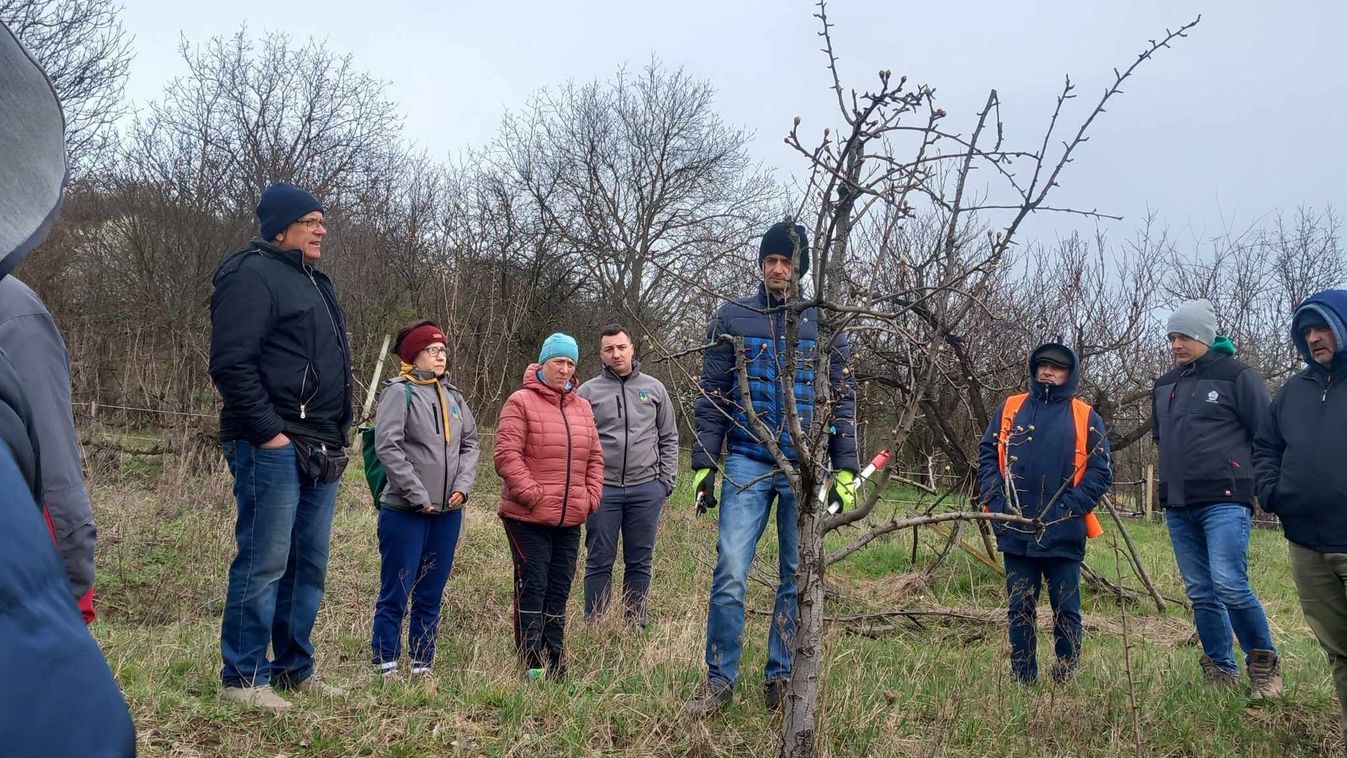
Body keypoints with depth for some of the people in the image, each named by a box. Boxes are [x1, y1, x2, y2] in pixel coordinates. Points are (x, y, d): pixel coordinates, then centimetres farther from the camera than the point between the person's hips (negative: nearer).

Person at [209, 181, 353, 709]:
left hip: (321, 450, 9)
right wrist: (269, 432, -18)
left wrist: (337, 436, 17)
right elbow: (231, 363, -15)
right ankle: (242, 677, 6)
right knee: (265, 562, -5)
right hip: (273, 447, -9)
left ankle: (295, 669, 20)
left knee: (309, 565, 11)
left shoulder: (314, 282, 22)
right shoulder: (252, 275, -6)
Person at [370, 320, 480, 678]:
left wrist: (463, 486, -1)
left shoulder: (453, 396, 12)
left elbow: (470, 444, 15)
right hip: (404, 511, -6)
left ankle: (422, 665, 23)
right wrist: (417, 495, -16)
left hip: (449, 512, 6)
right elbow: (387, 446, -14)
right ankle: (385, 667, 12)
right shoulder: (400, 392, -6)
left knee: (431, 594, 13)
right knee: (396, 593, 1)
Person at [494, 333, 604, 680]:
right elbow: (507, 454, -12)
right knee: (532, 589, -2)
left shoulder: (582, 407, 14)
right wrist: (531, 494, -16)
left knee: (558, 592, 12)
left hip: (570, 520, 6)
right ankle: (532, 664, 6)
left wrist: (592, 496, 6)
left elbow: (594, 458, 17)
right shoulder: (521, 402, -5)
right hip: (528, 519, -6)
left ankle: (555, 663, 20)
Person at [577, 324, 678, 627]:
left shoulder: (654, 388, 8)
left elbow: (669, 438, 11)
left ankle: (637, 625, 19)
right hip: (602, 488, -1)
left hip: (646, 488, 2)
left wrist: (666, 479, 3)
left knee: (640, 562, 9)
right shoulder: (588, 391, 3)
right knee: (599, 562, 4)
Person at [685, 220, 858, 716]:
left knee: (797, 577, 7)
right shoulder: (732, 318, 6)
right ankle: (719, 680, 3)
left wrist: (845, 470, 2)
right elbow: (712, 396, 5)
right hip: (747, 464, -1)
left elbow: (842, 401, 8)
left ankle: (781, 678, 19)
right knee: (730, 572, -9)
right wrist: (703, 465, -1)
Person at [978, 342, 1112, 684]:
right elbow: (987, 455, 7)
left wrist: (1071, 508, -12)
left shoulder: (1085, 418, 4)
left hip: (1063, 532, -2)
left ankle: (1066, 680, 15)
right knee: (1020, 609, 8)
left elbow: (1101, 471, -1)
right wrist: (998, 501, -5)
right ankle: (1021, 678, 17)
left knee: (1066, 610, 5)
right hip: (1015, 530, 2)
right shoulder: (1010, 409, 9)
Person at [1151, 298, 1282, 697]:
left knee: (1229, 584, -18)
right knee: (1200, 593, 8)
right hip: (1177, 506, 7)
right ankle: (1222, 671, 17)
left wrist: (1260, 485, -2)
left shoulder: (1237, 375, -3)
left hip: (1224, 501, -6)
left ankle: (1264, 663, 1)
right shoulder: (1163, 386, 16)